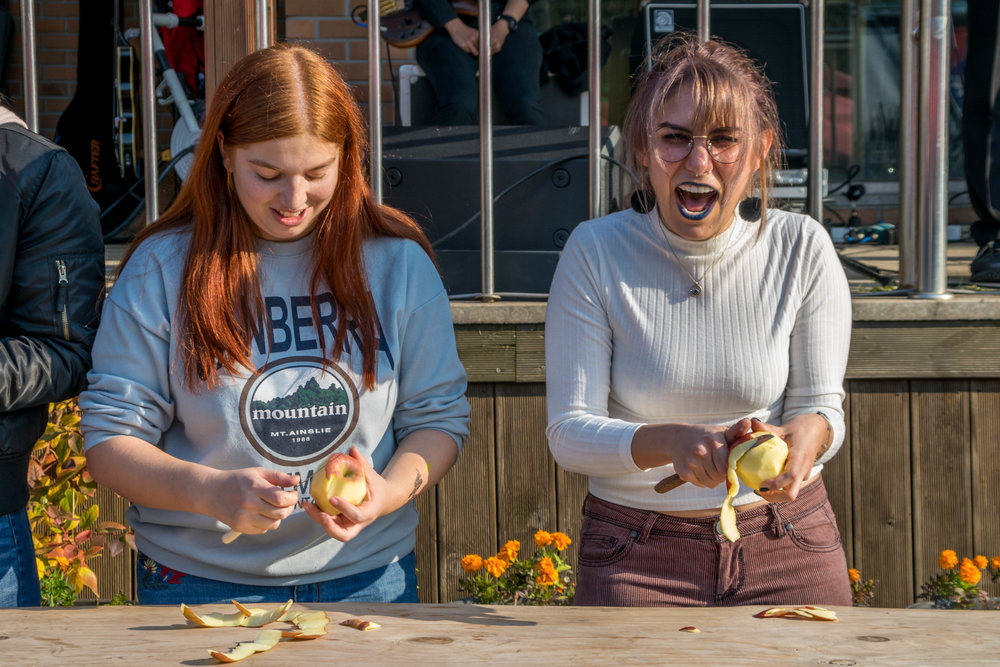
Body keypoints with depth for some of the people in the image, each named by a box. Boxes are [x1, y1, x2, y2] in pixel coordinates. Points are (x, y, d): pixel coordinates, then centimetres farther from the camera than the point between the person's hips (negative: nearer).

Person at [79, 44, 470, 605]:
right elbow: (109, 441, -6)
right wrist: (211, 492, -23)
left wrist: (391, 490, -17)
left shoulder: (398, 263, -1)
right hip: (202, 582, -1)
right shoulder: (162, 268, -6)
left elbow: (440, 417, 3)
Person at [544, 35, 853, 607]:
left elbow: (823, 405, -3)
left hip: (787, 543, 1)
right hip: (636, 556, -1)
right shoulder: (595, 253, -10)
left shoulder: (802, 249, -7)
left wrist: (807, 434, -27)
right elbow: (568, 432, -13)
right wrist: (670, 442, -31)